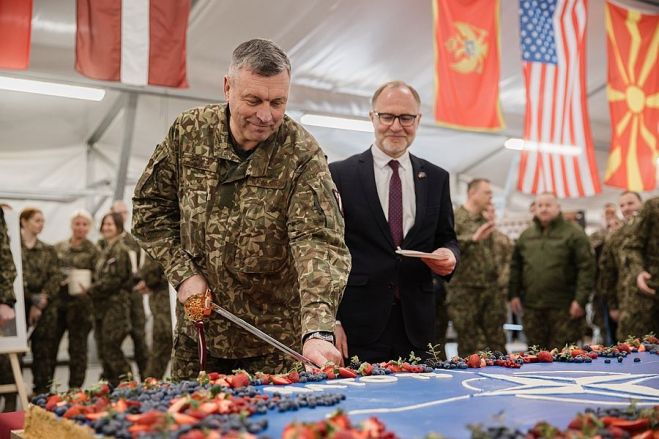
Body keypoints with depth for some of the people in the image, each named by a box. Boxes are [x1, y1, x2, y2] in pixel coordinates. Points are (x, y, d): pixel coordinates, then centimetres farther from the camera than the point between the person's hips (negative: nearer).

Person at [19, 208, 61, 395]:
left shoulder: (48, 250, 14)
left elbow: (55, 279, 5)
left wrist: (39, 304, -8)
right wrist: (32, 298, -12)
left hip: (45, 309, 3)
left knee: (45, 352, 3)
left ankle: (42, 395, 11)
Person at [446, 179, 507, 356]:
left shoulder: (486, 221, 16)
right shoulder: (455, 218, -8)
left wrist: (500, 277, 15)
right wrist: (473, 238, -28)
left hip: (491, 290, 7)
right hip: (465, 292, -7)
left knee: (497, 343, 8)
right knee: (470, 348, 2)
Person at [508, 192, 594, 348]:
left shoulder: (574, 234, -1)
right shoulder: (526, 236, 14)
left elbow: (586, 267, -7)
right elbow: (515, 266, 17)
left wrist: (580, 299, -14)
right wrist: (513, 294, 8)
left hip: (564, 306, -4)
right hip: (532, 306, 5)